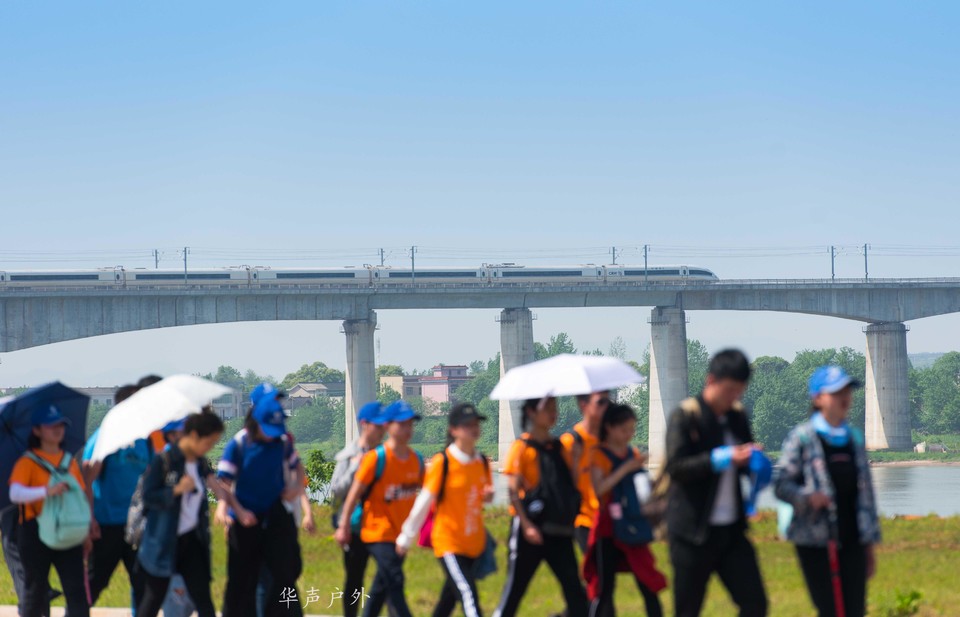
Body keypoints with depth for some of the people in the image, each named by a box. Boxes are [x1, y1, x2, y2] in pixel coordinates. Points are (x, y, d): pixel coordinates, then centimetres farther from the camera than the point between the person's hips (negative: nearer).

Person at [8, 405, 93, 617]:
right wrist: (46, 491, -32)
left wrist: (86, 532, 12)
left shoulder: (70, 462, 13)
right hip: (36, 534, -4)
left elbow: (82, 498, 17)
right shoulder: (28, 462, -4)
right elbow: (15, 494, -20)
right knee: (35, 591, 5)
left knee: (76, 590, -5)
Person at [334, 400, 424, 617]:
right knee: (395, 581, -15)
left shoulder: (417, 459, 3)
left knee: (382, 587, 15)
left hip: (401, 533, 6)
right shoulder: (376, 459, -13)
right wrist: (344, 525, -6)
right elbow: (355, 492, -8)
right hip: (378, 532, -6)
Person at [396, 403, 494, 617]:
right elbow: (423, 502, -7)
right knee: (468, 594, -18)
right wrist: (406, 537, -1)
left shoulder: (482, 462, 5)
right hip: (448, 541, -6)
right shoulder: (442, 462, -12)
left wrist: (488, 495, -5)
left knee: (450, 597, 17)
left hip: (474, 543, 6)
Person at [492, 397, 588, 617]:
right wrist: (526, 525, -19)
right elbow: (514, 491, -11)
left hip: (559, 530, 5)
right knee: (515, 588, 2)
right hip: (531, 530, -5)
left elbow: (573, 482, 11)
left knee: (575, 590, -1)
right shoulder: (522, 447, -5)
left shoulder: (558, 447, 13)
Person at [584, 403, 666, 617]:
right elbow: (599, 489, -19)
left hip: (634, 526, 5)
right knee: (604, 589, -1)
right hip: (610, 529, -5)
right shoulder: (600, 455, -5)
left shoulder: (634, 454, 10)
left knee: (649, 587, 2)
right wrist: (625, 469, -23)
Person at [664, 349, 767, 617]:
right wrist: (723, 458, -27)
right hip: (693, 531, -6)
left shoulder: (737, 416, 10)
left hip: (731, 529, 6)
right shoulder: (685, 417, -8)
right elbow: (676, 466, -18)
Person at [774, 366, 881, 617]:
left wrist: (869, 544, 15)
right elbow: (782, 485, -5)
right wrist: (806, 497, -25)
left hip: (851, 541, 5)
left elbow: (865, 492, 16)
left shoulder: (854, 438, 12)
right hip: (815, 542, -5)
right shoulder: (801, 438, -4)